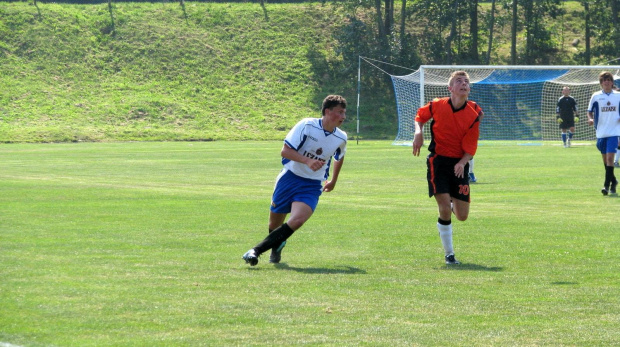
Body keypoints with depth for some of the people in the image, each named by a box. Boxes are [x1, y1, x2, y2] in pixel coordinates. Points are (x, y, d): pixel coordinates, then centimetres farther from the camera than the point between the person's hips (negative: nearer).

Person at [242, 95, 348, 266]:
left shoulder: (341, 138, 0)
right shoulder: (307, 125, -14)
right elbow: (285, 151, -17)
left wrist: (333, 181, 31)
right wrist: (308, 161, -31)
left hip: (312, 186, 2)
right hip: (289, 178, -1)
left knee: (297, 220, -25)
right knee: (275, 224, 10)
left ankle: (256, 250, -21)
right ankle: (276, 246, 46)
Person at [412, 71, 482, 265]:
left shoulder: (475, 113, -6)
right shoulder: (437, 106, -8)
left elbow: (470, 147, -6)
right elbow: (420, 116, 14)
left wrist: (462, 162, -24)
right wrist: (418, 132, -5)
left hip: (459, 164, 2)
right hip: (438, 160, -2)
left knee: (462, 216, 2)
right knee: (445, 209, -15)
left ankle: (452, 203, 41)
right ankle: (449, 254, 1)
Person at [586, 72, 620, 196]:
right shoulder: (596, 96, 4)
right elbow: (590, 111, 10)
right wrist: (590, 119, -10)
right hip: (601, 132, 2)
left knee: (610, 157, -13)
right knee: (605, 159, 10)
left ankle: (607, 185, -13)